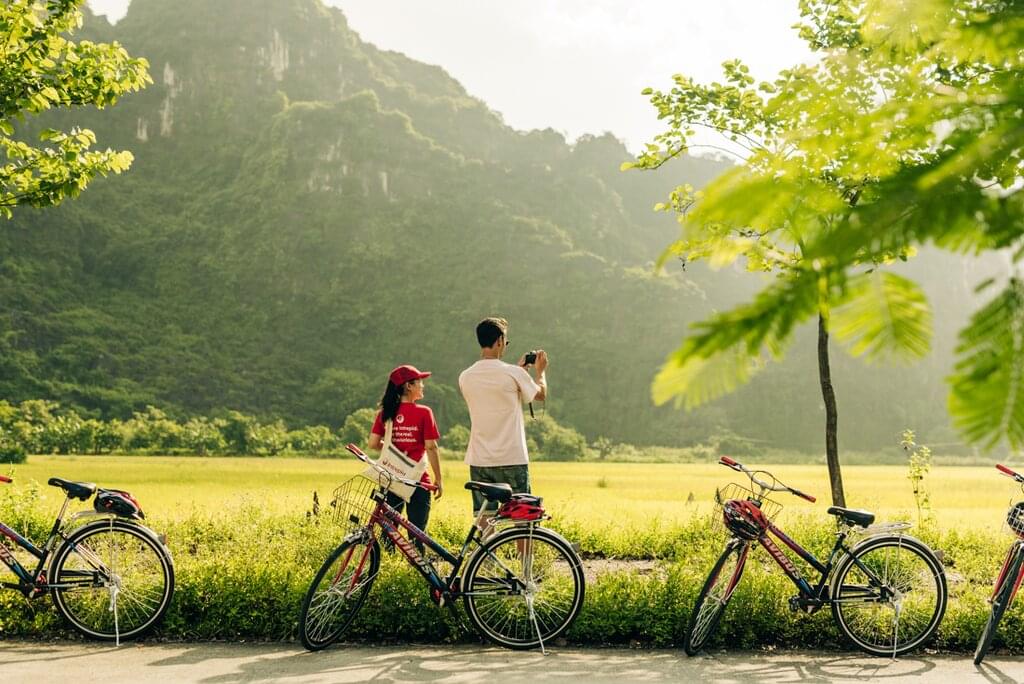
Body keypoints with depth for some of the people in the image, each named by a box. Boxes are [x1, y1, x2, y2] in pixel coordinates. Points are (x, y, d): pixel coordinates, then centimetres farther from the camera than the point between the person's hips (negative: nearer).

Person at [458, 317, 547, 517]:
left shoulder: (465, 377, 2)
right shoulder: (513, 374, -11)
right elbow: (541, 395, 6)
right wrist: (540, 371, 25)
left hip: (479, 461, 4)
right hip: (512, 461, -4)